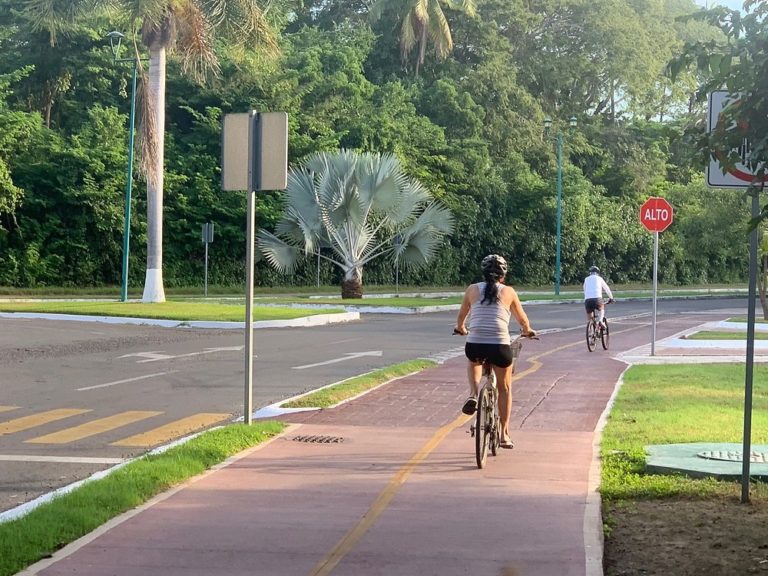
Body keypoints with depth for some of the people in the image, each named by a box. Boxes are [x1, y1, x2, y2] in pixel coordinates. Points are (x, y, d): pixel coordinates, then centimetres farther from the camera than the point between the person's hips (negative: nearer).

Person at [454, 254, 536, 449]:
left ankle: (473, 394, 11)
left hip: (474, 345, 1)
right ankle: (504, 434, 22)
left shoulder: (472, 289, 10)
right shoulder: (508, 292, 9)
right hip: (500, 346, -1)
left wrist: (460, 328, 47)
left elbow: (461, 316, 25)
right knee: (505, 388, 22)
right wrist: (527, 331, 43)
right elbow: (522, 319, 21)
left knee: (473, 361, 38)